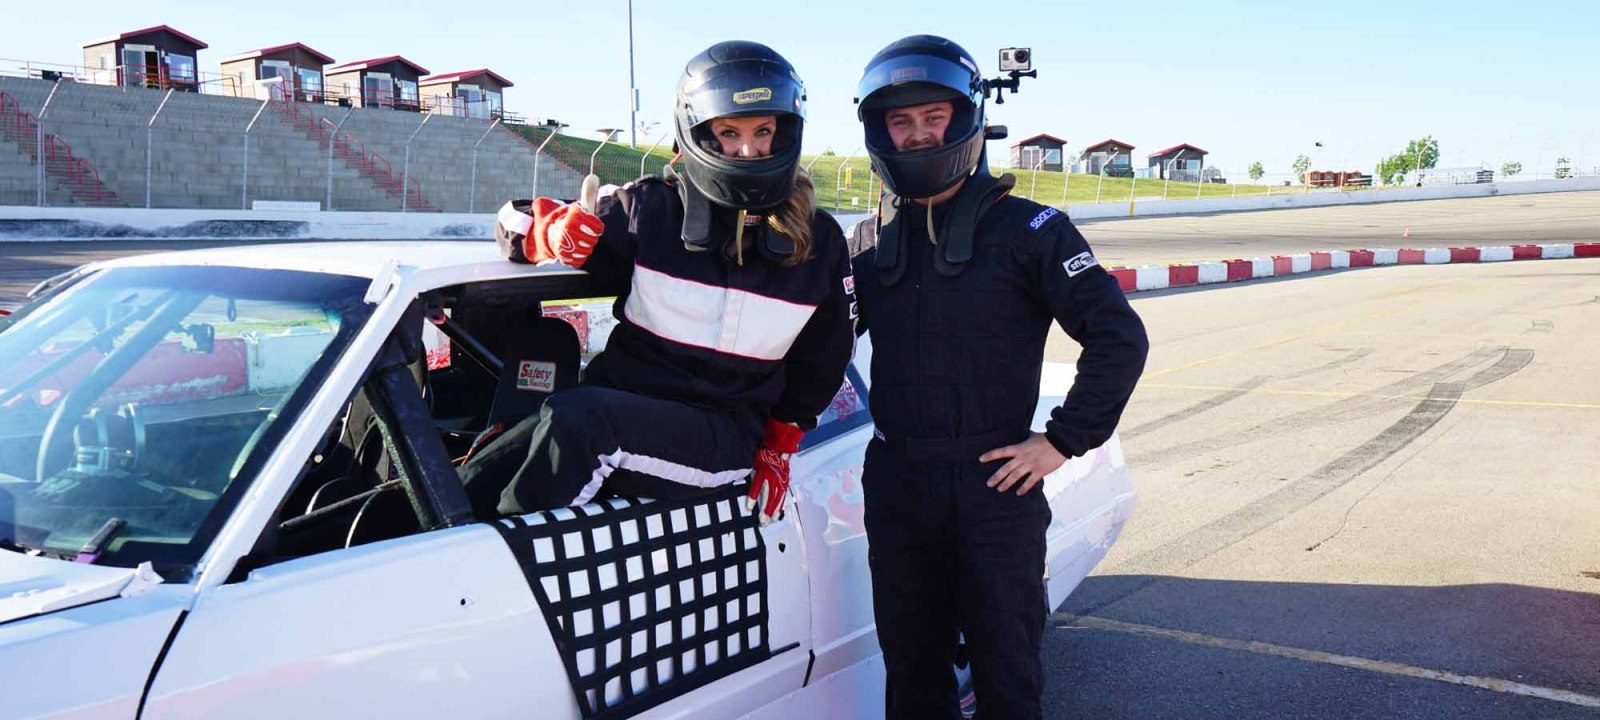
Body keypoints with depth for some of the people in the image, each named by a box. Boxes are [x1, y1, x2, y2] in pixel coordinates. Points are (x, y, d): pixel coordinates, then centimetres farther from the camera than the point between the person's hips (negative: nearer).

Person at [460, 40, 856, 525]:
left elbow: (823, 359, 18)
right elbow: (517, 219, 7)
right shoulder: (652, 208, 0)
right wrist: (555, 229, -17)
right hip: (616, 406, 2)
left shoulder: (820, 243, 3)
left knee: (574, 420, -33)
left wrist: (779, 446, 14)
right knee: (464, 489, -21)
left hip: (722, 437, -2)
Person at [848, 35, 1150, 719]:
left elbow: (1119, 336, -9)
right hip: (894, 483, 4)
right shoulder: (869, 241, 8)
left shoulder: (1026, 228, -6)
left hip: (995, 483, -4)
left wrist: (1064, 439, -11)